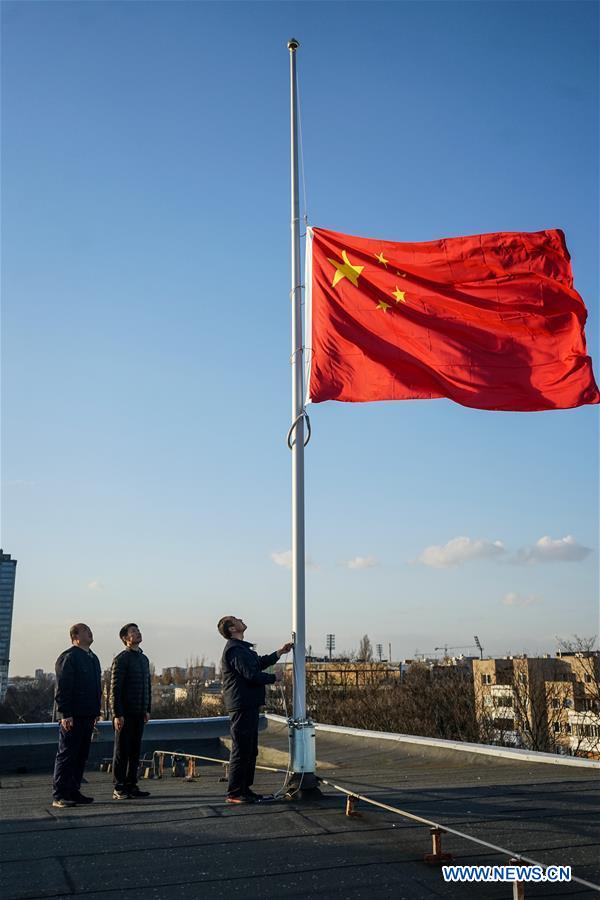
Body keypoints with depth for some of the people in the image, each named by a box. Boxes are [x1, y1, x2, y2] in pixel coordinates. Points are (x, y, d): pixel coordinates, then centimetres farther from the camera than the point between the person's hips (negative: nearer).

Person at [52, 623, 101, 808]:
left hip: (87, 716, 8)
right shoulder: (68, 658, -10)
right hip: (72, 717, -8)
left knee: (81, 756, 12)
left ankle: (73, 792, 20)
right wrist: (65, 714, -20)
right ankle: (59, 796, 1)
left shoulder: (93, 658, 17)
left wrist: (96, 712, 19)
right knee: (67, 755, -4)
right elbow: (62, 688, -16)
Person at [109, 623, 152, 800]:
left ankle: (131, 785, 16)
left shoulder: (144, 658, 14)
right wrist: (117, 714, -17)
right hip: (124, 714, -7)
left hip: (139, 714, 7)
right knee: (122, 751, 0)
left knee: (135, 750, 10)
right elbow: (115, 689, -13)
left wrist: (147, 710, 15)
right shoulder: (121, 659, -10)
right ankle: (118, 789, 6)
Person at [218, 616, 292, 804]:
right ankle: (235, 793, 1)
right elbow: (252, 675, -23)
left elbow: (259, 663, 27)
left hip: (248, 705, 11)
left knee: (250, 750, 17)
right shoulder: (235, 649, -17)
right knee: (241, 750, -5)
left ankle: (245, 788, 25)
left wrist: (279, 653, 21)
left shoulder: (242, 647, 19)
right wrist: (274, 678, -9)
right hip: (242, 705, -11)